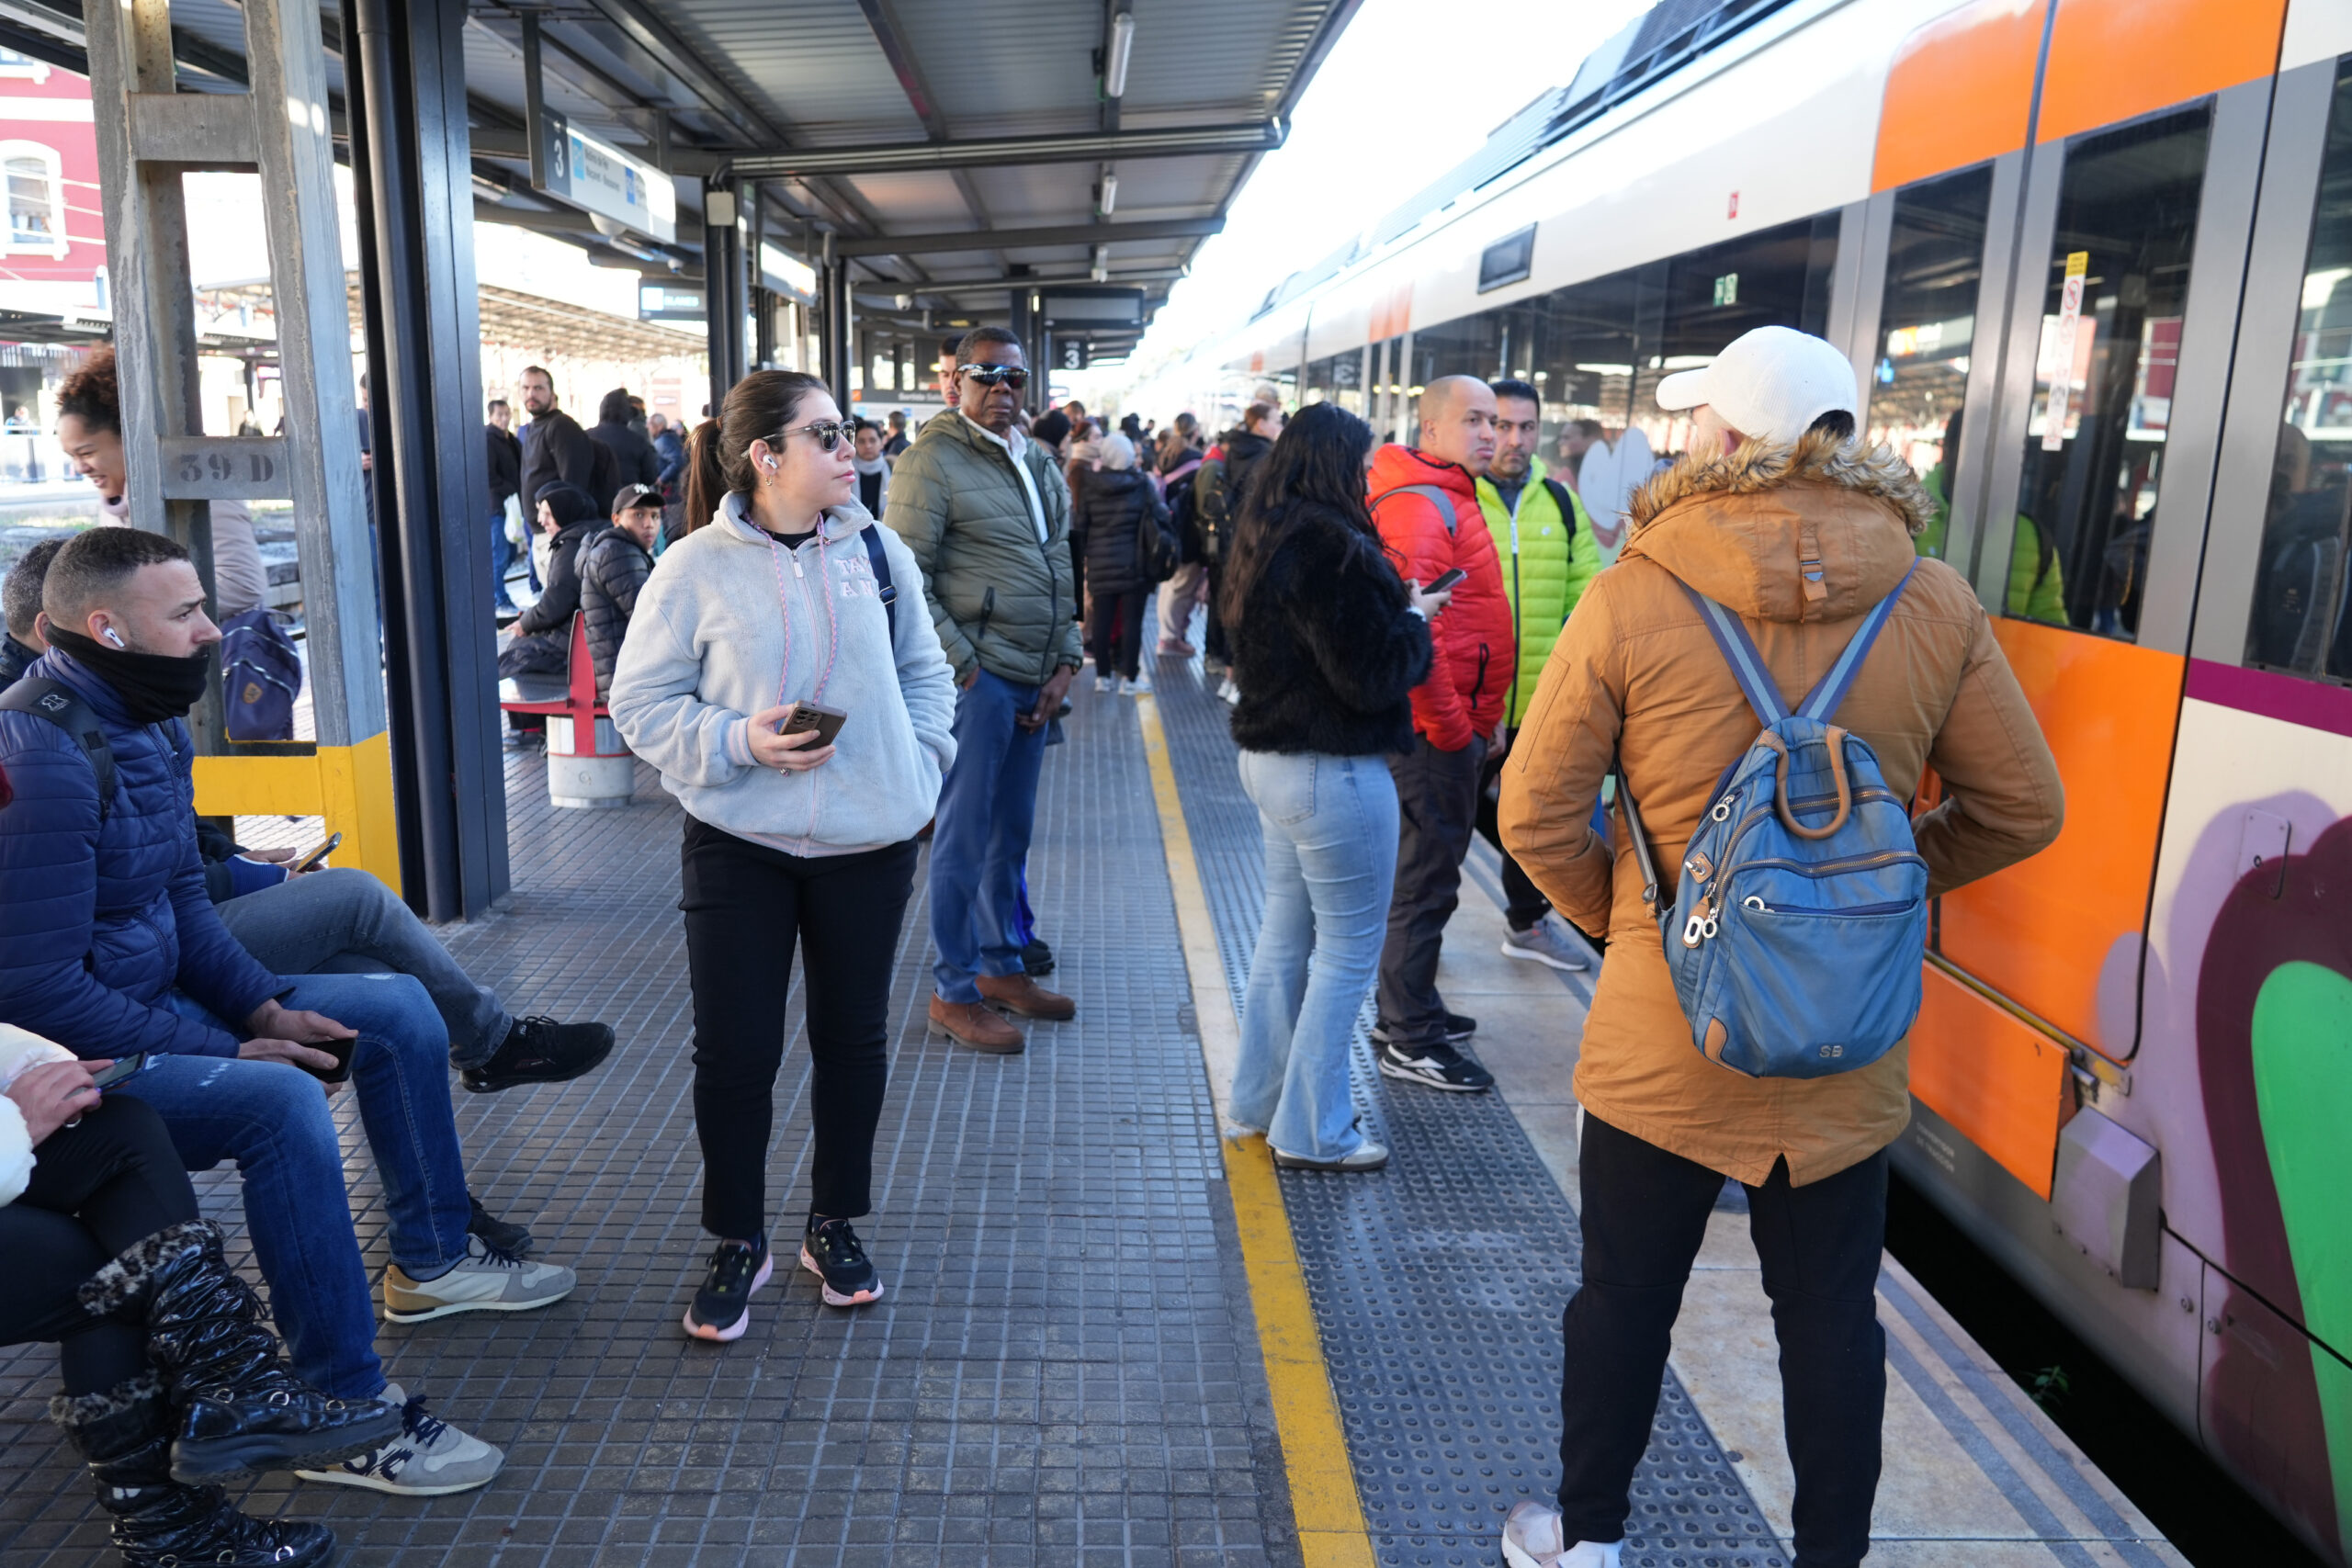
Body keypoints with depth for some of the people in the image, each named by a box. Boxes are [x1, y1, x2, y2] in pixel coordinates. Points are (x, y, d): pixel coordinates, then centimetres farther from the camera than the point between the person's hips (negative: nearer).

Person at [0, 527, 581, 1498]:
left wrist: (262, 1008, -2)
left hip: (159, 1007, 10)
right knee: (281, 1101, -32)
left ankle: (432, 1261, 21)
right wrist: (225, 1050, -22)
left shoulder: (147, 725, 4)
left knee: (396, 1009, 8)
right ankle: (347, 1411, -20)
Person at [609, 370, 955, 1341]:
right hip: (740, 846, -2)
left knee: (854, 1040, 13)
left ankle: (834, 1228, 33)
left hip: (868, 842, 3)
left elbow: (923, 668, 14)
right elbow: (640, 703, -4)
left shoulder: (877, 552, 2)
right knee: (735, 1051, 3)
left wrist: (922, 757, 2)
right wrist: (740, 743, -17)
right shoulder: (697, 568, -7)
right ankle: (737, 1245, 25)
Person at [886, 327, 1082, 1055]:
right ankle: (954, 993, 10)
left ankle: (1002, 967, 29)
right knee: (965, 838, -1)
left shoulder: (1037, 464, 16)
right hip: (976, 675, -7)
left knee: (1012, 833, 16)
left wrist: (1064, 661, 7)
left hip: (1035, 679, 7)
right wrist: (962, 667, -13)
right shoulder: (932, 460, -8)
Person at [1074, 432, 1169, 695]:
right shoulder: (1143, 484, -7)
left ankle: (1102, 676, 15)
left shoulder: (1088, 484, -2)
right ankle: (1129, 678, 4)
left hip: (1100, 563, 2)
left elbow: (1078, 524, 1)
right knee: (1132, 620, 2)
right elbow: (1160, 518, -6)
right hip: (1134, 565, -2)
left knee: (1102, 620, 9)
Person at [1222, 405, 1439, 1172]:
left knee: (1286, 934, 19)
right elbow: (1373, 676, -21)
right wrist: (1415, 619, -3)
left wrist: (1396, 606, 6)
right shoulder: (1331, 548, -22)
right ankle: (1311, 1131, 13)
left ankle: (1262, 1100, 32)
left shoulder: (1265, 539, 9)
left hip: (1271, 757, 10)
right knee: (1348, 949, 2)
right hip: (1334, 773, -10)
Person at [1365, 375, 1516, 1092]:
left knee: (1426, 871, 19)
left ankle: (1409, 1010, 33)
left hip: (1449, 726, 11)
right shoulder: (1420, 508, -18)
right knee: (1427, 879, -2)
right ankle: (1410, 1040, 9)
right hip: (1437, 730, -11)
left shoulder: (1449, 499, 16)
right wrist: (1450, 726, -19)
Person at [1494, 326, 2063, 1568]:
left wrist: (1613, 914, 4)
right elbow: (2020, 811, 1)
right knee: (1831, 1313, 18)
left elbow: (1537, 814, -13)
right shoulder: (1937, 606, -7)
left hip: (1660, 1035, -2)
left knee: (1625, 1297, 16)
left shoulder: (1631, 598, -15)